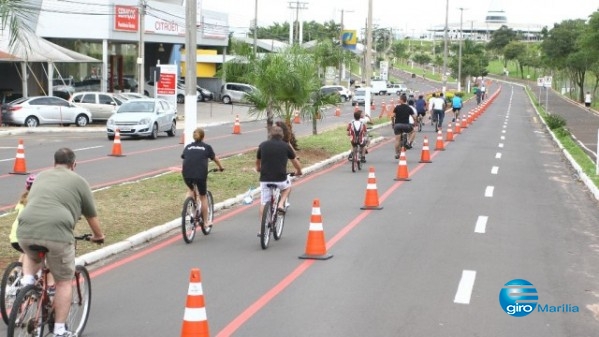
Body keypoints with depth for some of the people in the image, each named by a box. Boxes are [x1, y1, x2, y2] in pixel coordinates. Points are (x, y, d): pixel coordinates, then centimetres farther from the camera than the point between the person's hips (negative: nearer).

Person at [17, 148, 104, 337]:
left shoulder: (40, 177, 26)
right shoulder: (79, 182, 14)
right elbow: (92, 216, 20)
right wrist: (98, 236, 37)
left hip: (26, 230, 4)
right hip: (57, 233, -4)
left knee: (31, 256, 36)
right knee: (64, 282, 11)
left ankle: (27, 280, 12)